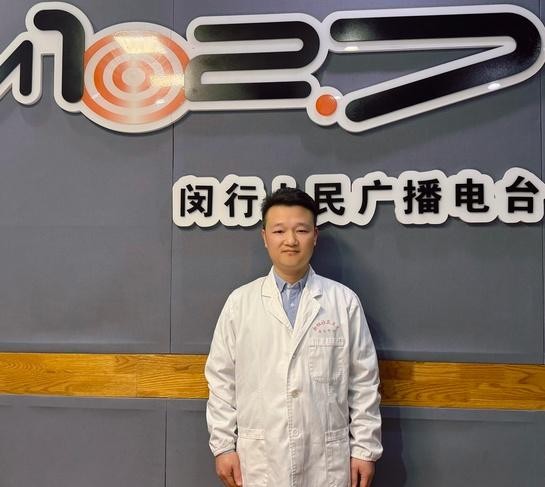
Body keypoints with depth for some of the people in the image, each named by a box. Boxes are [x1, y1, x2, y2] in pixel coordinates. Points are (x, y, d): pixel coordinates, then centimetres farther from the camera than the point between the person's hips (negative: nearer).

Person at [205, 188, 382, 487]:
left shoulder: (345, 301, -1)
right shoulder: (239, 303, 0)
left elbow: (363, 382, 1)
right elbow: (222, 381, 3)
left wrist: (365, 448, 0)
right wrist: (223, 446, 1)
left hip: (326, 463, 0)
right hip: (259, 462, 0)